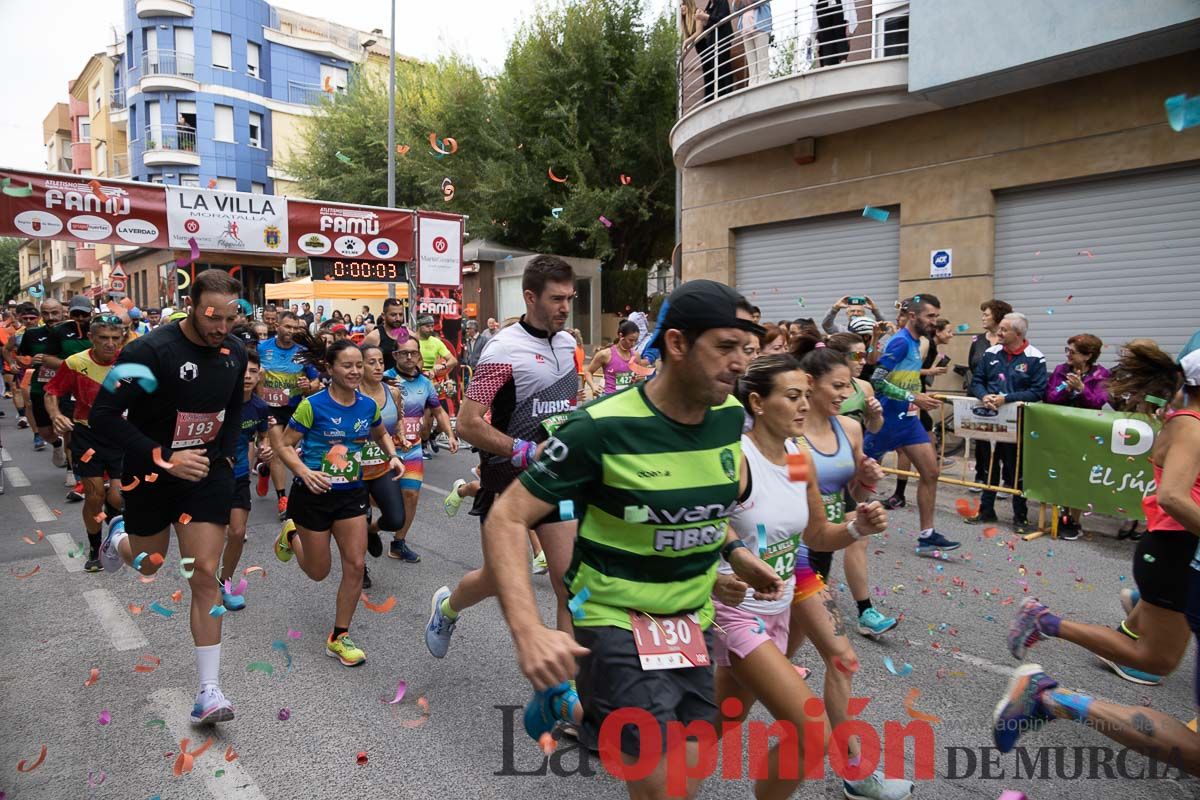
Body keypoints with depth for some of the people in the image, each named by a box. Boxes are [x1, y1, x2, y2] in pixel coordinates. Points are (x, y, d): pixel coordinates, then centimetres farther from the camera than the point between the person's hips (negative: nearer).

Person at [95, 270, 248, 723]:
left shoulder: (234, 352, -5)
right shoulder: (150, 351, -22)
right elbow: (102, 417, -21)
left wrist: (225, 454, 2)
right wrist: (165, 458, -26)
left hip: (207, 473, 2)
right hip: (151, 474, -2)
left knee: (204, 576, -3)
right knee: (147, 564, 19)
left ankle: (209, 690, 4)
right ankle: (119, 537, 59)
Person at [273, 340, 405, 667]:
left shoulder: (368, 405, -3)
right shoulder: (313, 405, -17)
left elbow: (381, 434, 18)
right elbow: (286, 446, -10)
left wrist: (393, 456, -2)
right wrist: (305, 473, -28)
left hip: (352, 493, 4)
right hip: (314, 493, -4)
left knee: (356, 565, -2)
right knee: (318, 572, 10)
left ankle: (339, 637, 15)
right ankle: (292, 535, 42)